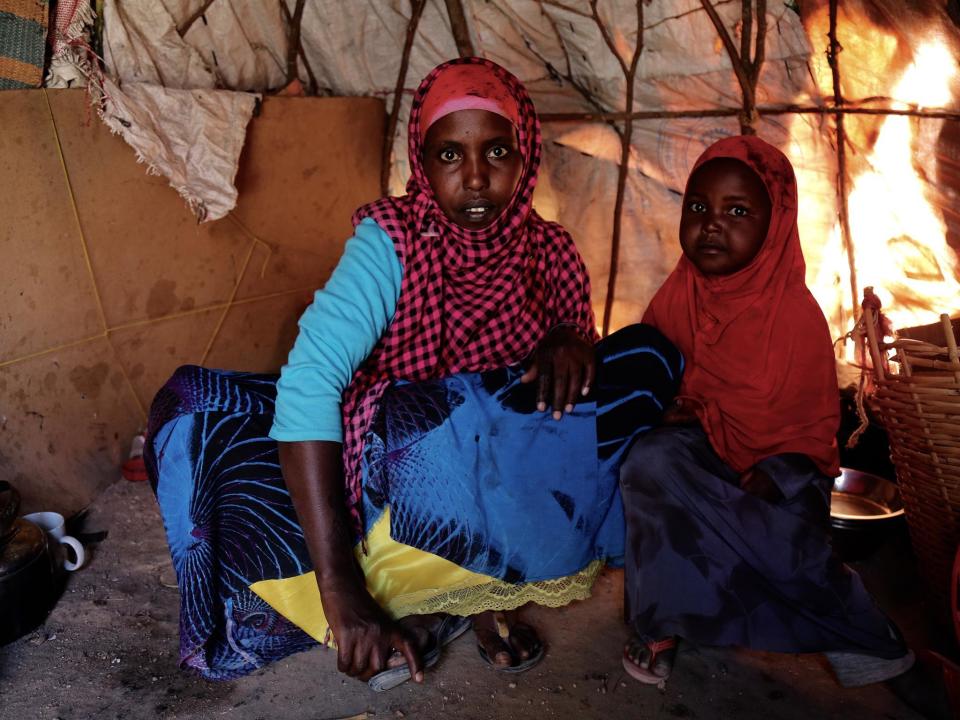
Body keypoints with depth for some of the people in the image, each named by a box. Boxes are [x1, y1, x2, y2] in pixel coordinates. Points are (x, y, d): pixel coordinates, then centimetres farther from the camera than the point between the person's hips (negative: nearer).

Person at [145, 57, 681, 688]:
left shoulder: (551, 253, -4)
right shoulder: (392, 239, -16)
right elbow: (307, 384, -28)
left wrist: (572, 345, -21)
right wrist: (339, 584, -35)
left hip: (502, 489, 3)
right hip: (392, 466, -2)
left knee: (648, 356, -17)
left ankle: (452, 593, -14)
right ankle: (475, 594, -18)